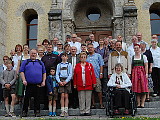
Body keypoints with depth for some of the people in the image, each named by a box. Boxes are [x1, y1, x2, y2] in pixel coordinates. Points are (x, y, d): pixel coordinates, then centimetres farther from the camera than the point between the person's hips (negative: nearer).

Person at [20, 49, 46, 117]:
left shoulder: (40, 63, 17)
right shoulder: (25, 62, 11)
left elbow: (44, 72, 16)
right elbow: (21, 71, 4)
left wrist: (43, 81, 5)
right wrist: (24, 80, -8)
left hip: (38, 84, 2)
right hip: (28, 84, -1)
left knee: (37, 98, 3)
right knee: (26, 98, -1)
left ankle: (37, 112, 10)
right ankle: (24, 112, 10)